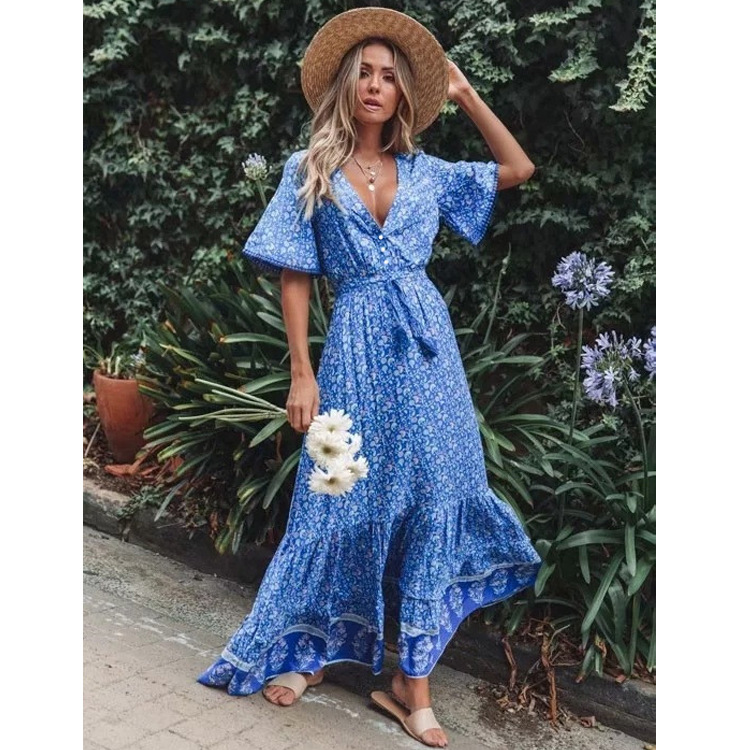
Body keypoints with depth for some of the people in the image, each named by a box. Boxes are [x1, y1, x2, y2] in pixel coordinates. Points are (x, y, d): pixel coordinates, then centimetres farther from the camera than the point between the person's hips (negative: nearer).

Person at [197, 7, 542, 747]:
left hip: (425, 342, 3)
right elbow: (295, 276, 0)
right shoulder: (309, 170, 3)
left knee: (431, 499, 1)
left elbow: (519, 169, 12)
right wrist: (301, 372, -7)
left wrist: (464, 93, 10)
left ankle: (411, 683, 10)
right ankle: (305, 648, 26)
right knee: (343, 501, 4)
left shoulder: (425, 172, 10)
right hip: (355, 345, -2)